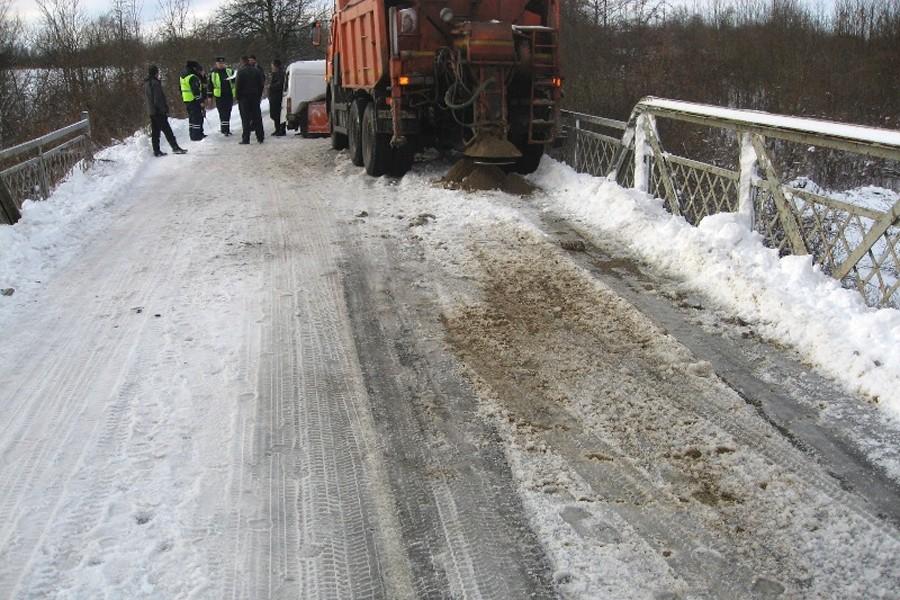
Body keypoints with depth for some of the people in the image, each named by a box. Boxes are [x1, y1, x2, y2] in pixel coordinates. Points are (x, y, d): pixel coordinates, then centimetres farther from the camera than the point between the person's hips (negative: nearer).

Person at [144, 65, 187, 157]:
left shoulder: (146, 83, 14)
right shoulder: (155, 83, -15)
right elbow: (159, 99, -19)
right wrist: (165, 110, -15)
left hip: (151, 112, 9)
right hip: (158, 111, -9)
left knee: (155, 132, 9)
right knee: (167, 130, -7)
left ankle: (156, 151, 10)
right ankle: (175, 147, -6)